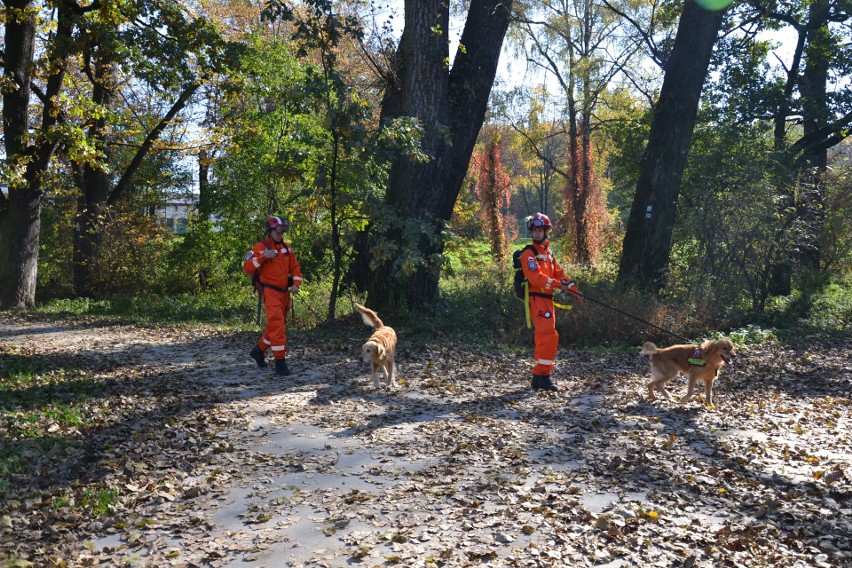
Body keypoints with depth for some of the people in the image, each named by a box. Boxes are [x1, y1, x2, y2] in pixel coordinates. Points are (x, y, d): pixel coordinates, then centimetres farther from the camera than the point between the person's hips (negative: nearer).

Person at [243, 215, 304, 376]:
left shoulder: (287, 248, 12)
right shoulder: (260, 247, -6)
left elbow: (295, 268, 15)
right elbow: (247, 268, -12)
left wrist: (296, 284, -2)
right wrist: (263, 256, -23)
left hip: (284, 293, 7)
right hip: (270, 292, -7)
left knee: (276, 326, 17)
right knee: (277, 325, -15)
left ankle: (259, 350, 37)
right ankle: (280, 362, -11)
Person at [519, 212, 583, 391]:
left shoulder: (548, 253, 20)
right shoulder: (529, 253, -8)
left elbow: (559, 274, 15)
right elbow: (536, 277, -20)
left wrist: (574, 289, 2)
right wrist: (558, 285, -23)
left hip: (547, 300, 9)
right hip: (536, 300, -9)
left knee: (544, 338, 11)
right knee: (549, 336, -15)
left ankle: (538, 377, 18)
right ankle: (543, 375, -9)